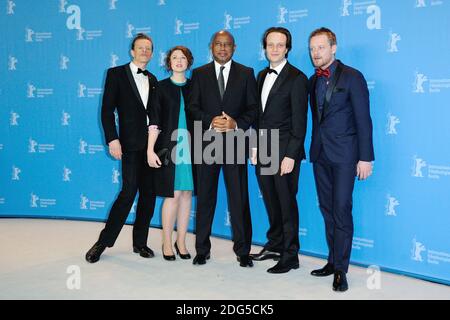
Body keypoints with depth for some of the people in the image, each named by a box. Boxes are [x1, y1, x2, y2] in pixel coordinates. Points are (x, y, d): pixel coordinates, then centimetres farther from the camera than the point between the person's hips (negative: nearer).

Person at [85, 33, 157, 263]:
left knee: (149, 193, 5)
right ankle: (103, 242, 1)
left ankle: (140, 242, 16)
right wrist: (112, 140, -13)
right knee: (129, 192, -10)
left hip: (153, 142, 5)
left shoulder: (152, 79, 17)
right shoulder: (116, 74, 2)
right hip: (131, 143, -5)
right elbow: (107, 110, -4)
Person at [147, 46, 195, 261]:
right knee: (173, 194, -5)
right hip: (169, 145, -3)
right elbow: (154, 121, -1)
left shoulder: (194, 87, 10)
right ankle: (167, 243, 8)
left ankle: (181, 241, 16)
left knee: (186, 193, 5)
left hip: (190, 146, 3)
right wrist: (150, 149, -9)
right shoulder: (161, 87, 3)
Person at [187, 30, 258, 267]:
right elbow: (193, 107, 4)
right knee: (205, 197, 6)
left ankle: (243, 251, 11)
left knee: (239, 198, 1)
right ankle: (202, 249, 16)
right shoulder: (199, 74, 10)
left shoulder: (246, 73, 8)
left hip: (235, 142, -1)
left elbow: (253, 108, 4)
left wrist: (236, 123, -14)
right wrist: (210, 122, -14)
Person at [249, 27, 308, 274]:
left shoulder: (297, 78, -9)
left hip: (284, 150, -7)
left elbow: (299, 121, -13)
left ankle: (290, 255, 13)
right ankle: (274, 246, 32)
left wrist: (291, 155, -17)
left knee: (287, 203, 1)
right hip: (263, 149, 7)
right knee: (270, 201, 16)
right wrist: (255, 146, 8)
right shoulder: (262, 76, 14)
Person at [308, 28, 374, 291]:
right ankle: (333, 261, 21)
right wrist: (314, 149, 9)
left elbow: (363, 119, -10)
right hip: (320, 155, 6)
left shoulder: (352, 77, -7)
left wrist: (365, 158, -13)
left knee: (341, 211, -5)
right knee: (328, 210, 11)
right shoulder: (313, 80, 12)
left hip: (343, 155, -6)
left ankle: (341, 269, 3)